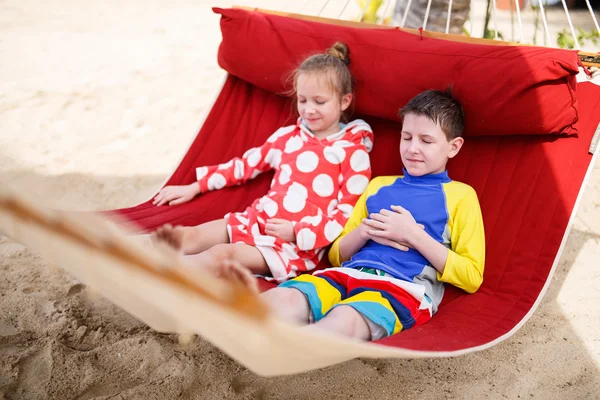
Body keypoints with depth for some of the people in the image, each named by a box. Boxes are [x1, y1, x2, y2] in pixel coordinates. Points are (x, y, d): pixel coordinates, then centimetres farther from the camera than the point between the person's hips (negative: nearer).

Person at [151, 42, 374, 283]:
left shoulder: (353, 153, -1)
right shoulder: (288, 136, 15)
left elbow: (350, 215, -6)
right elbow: (246, 164, 23)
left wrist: (298, 232, -16)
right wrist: (195, 187, 23)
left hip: (299, 244, -6)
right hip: (255, 219, 6)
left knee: (224, 253, -30)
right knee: (187, 236, -16)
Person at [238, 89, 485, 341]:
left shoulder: (460, 195, 12)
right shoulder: (378, 185, 25)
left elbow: (471, 278, 3)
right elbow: (336, 255, 25)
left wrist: (414, 235, -6)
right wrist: (365, 231, 3)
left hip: (405, 288, -5)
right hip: (349, 273, 5)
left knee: (344, 318, -39)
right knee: (280, 299, -28)